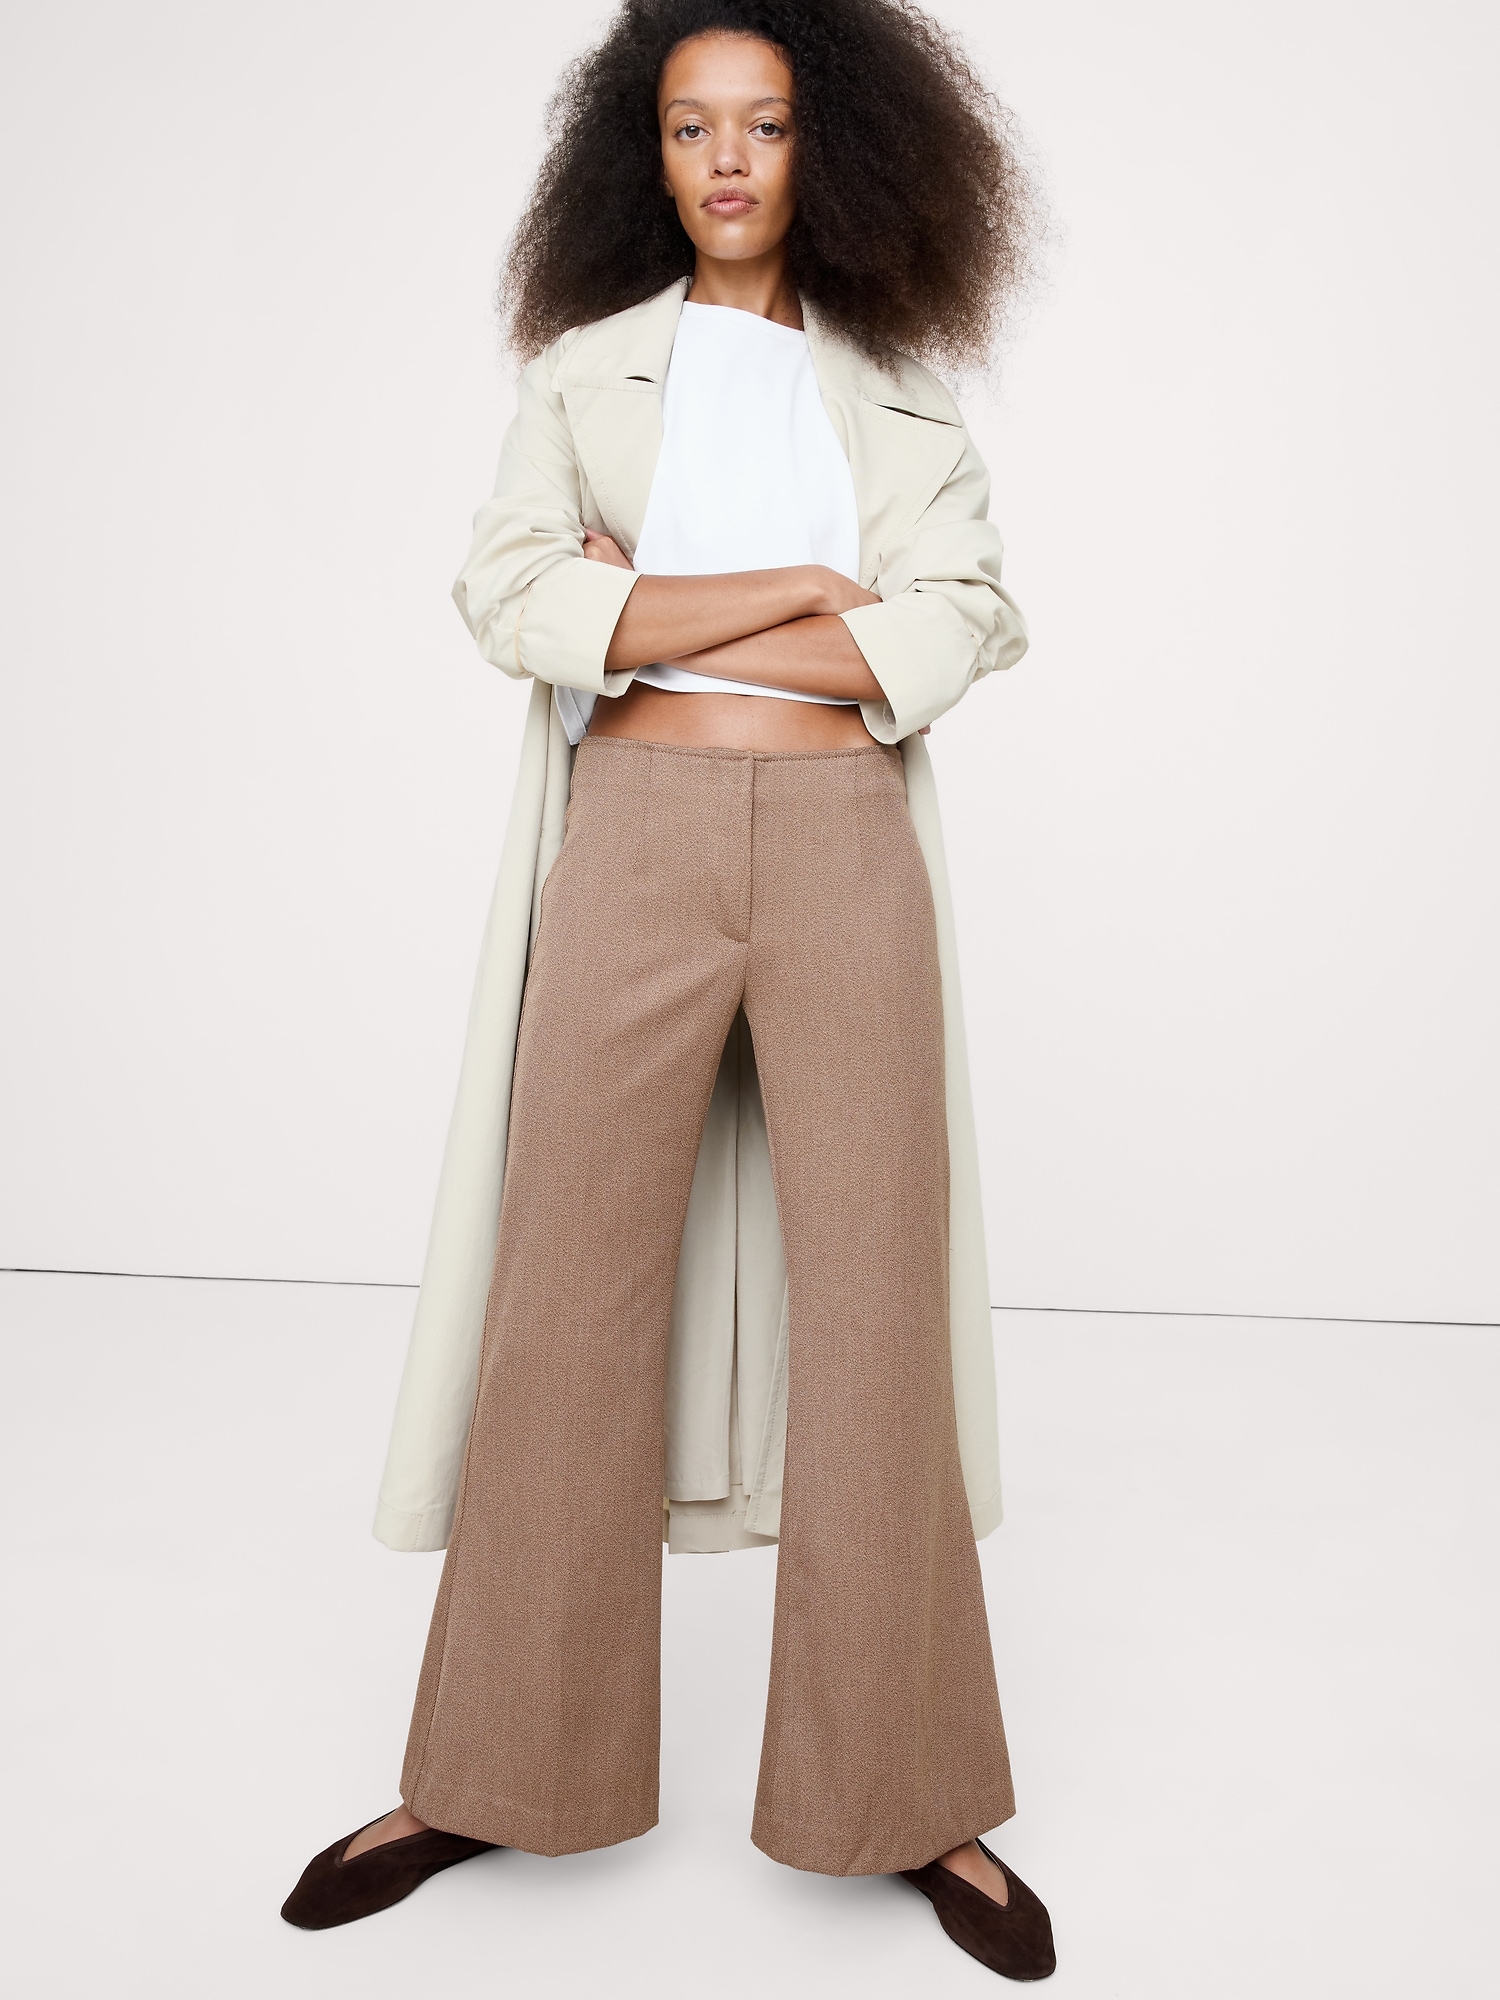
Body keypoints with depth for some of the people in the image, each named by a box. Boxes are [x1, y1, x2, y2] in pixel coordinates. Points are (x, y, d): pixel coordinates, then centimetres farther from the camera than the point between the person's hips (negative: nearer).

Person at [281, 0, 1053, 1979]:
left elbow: (960, 628, -2)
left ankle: (908, 1796, 14)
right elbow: (510, 596, -4)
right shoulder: (583, 367, 14)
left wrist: (650, 618, -6)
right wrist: (798, 585, -7)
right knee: (568, 1301, 2)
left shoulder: (897, 390, 14)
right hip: (638, 847, 0)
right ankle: (498, 1772, 18)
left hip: (846, 855, 1)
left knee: (873, 1314, 0)